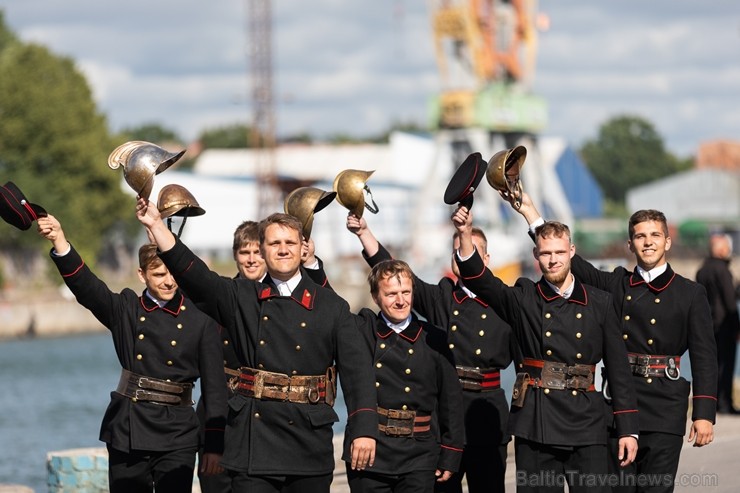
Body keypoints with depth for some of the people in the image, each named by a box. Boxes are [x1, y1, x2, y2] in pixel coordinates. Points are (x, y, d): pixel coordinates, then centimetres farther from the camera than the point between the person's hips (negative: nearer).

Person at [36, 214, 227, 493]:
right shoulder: (125, 310, 7)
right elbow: (85, 286, -9)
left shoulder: (201, 321, 0)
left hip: (177, 441, -2)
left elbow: (214, 386, 0)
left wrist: (214, 446, -3)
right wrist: (60, 243, -25)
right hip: (126, 434, 2)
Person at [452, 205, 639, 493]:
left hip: (586, 424, 0)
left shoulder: (599, 303, 9)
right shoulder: (523, 299, 7)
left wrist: (628, 429, 5)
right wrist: (465, 234, -26)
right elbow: (479, 280, -9)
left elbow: (618, 367, 9)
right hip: (535, 424, 0)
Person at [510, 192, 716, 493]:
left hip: (665, 410, -3)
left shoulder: (690, 294, 4)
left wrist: (704, 414, -8)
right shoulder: (615, 285, 12)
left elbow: (704, 356, 0)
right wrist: (528, 209, 1)